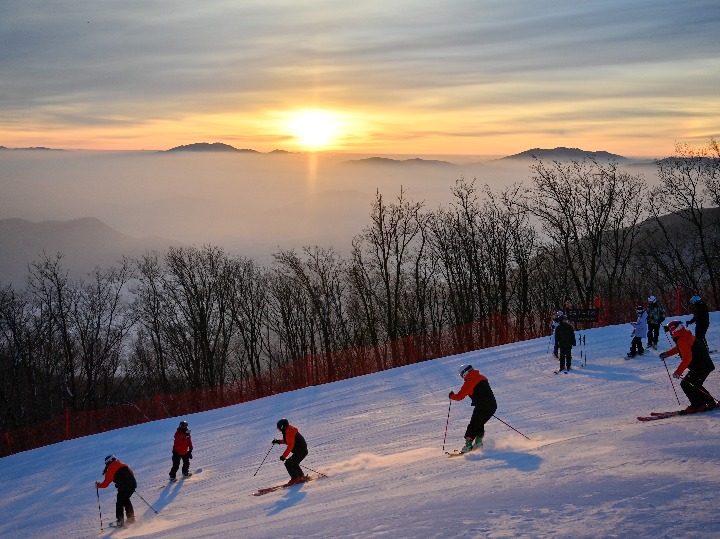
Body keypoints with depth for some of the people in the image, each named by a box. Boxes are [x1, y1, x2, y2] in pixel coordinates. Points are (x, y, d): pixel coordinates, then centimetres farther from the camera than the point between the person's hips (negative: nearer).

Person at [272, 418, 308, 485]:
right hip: (302, 450, 11)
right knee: (293, 464, 25)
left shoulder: (289, 433, -20)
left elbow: (290, 445, -27)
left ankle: (295, 478, -8)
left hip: (301, 451, -11)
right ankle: (301, 476, 35)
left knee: (288, 463, -10)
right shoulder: (288, 430, 13)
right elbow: (288, 441, 29)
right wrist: (278, 441, 21)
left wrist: (284, 456, -28)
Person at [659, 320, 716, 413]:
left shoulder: (682, 341, -20)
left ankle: (698, 405, 0)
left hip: (700, 367, -10)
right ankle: (711, 403, 24)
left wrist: (678, 372, -25)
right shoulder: (687, 335, 13)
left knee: (686, 384, -3)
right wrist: (667, 354, 31)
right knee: (695, 385, 21)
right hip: (706, 365, 10)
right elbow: (678, 348, 31)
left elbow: (687, 358, -27)